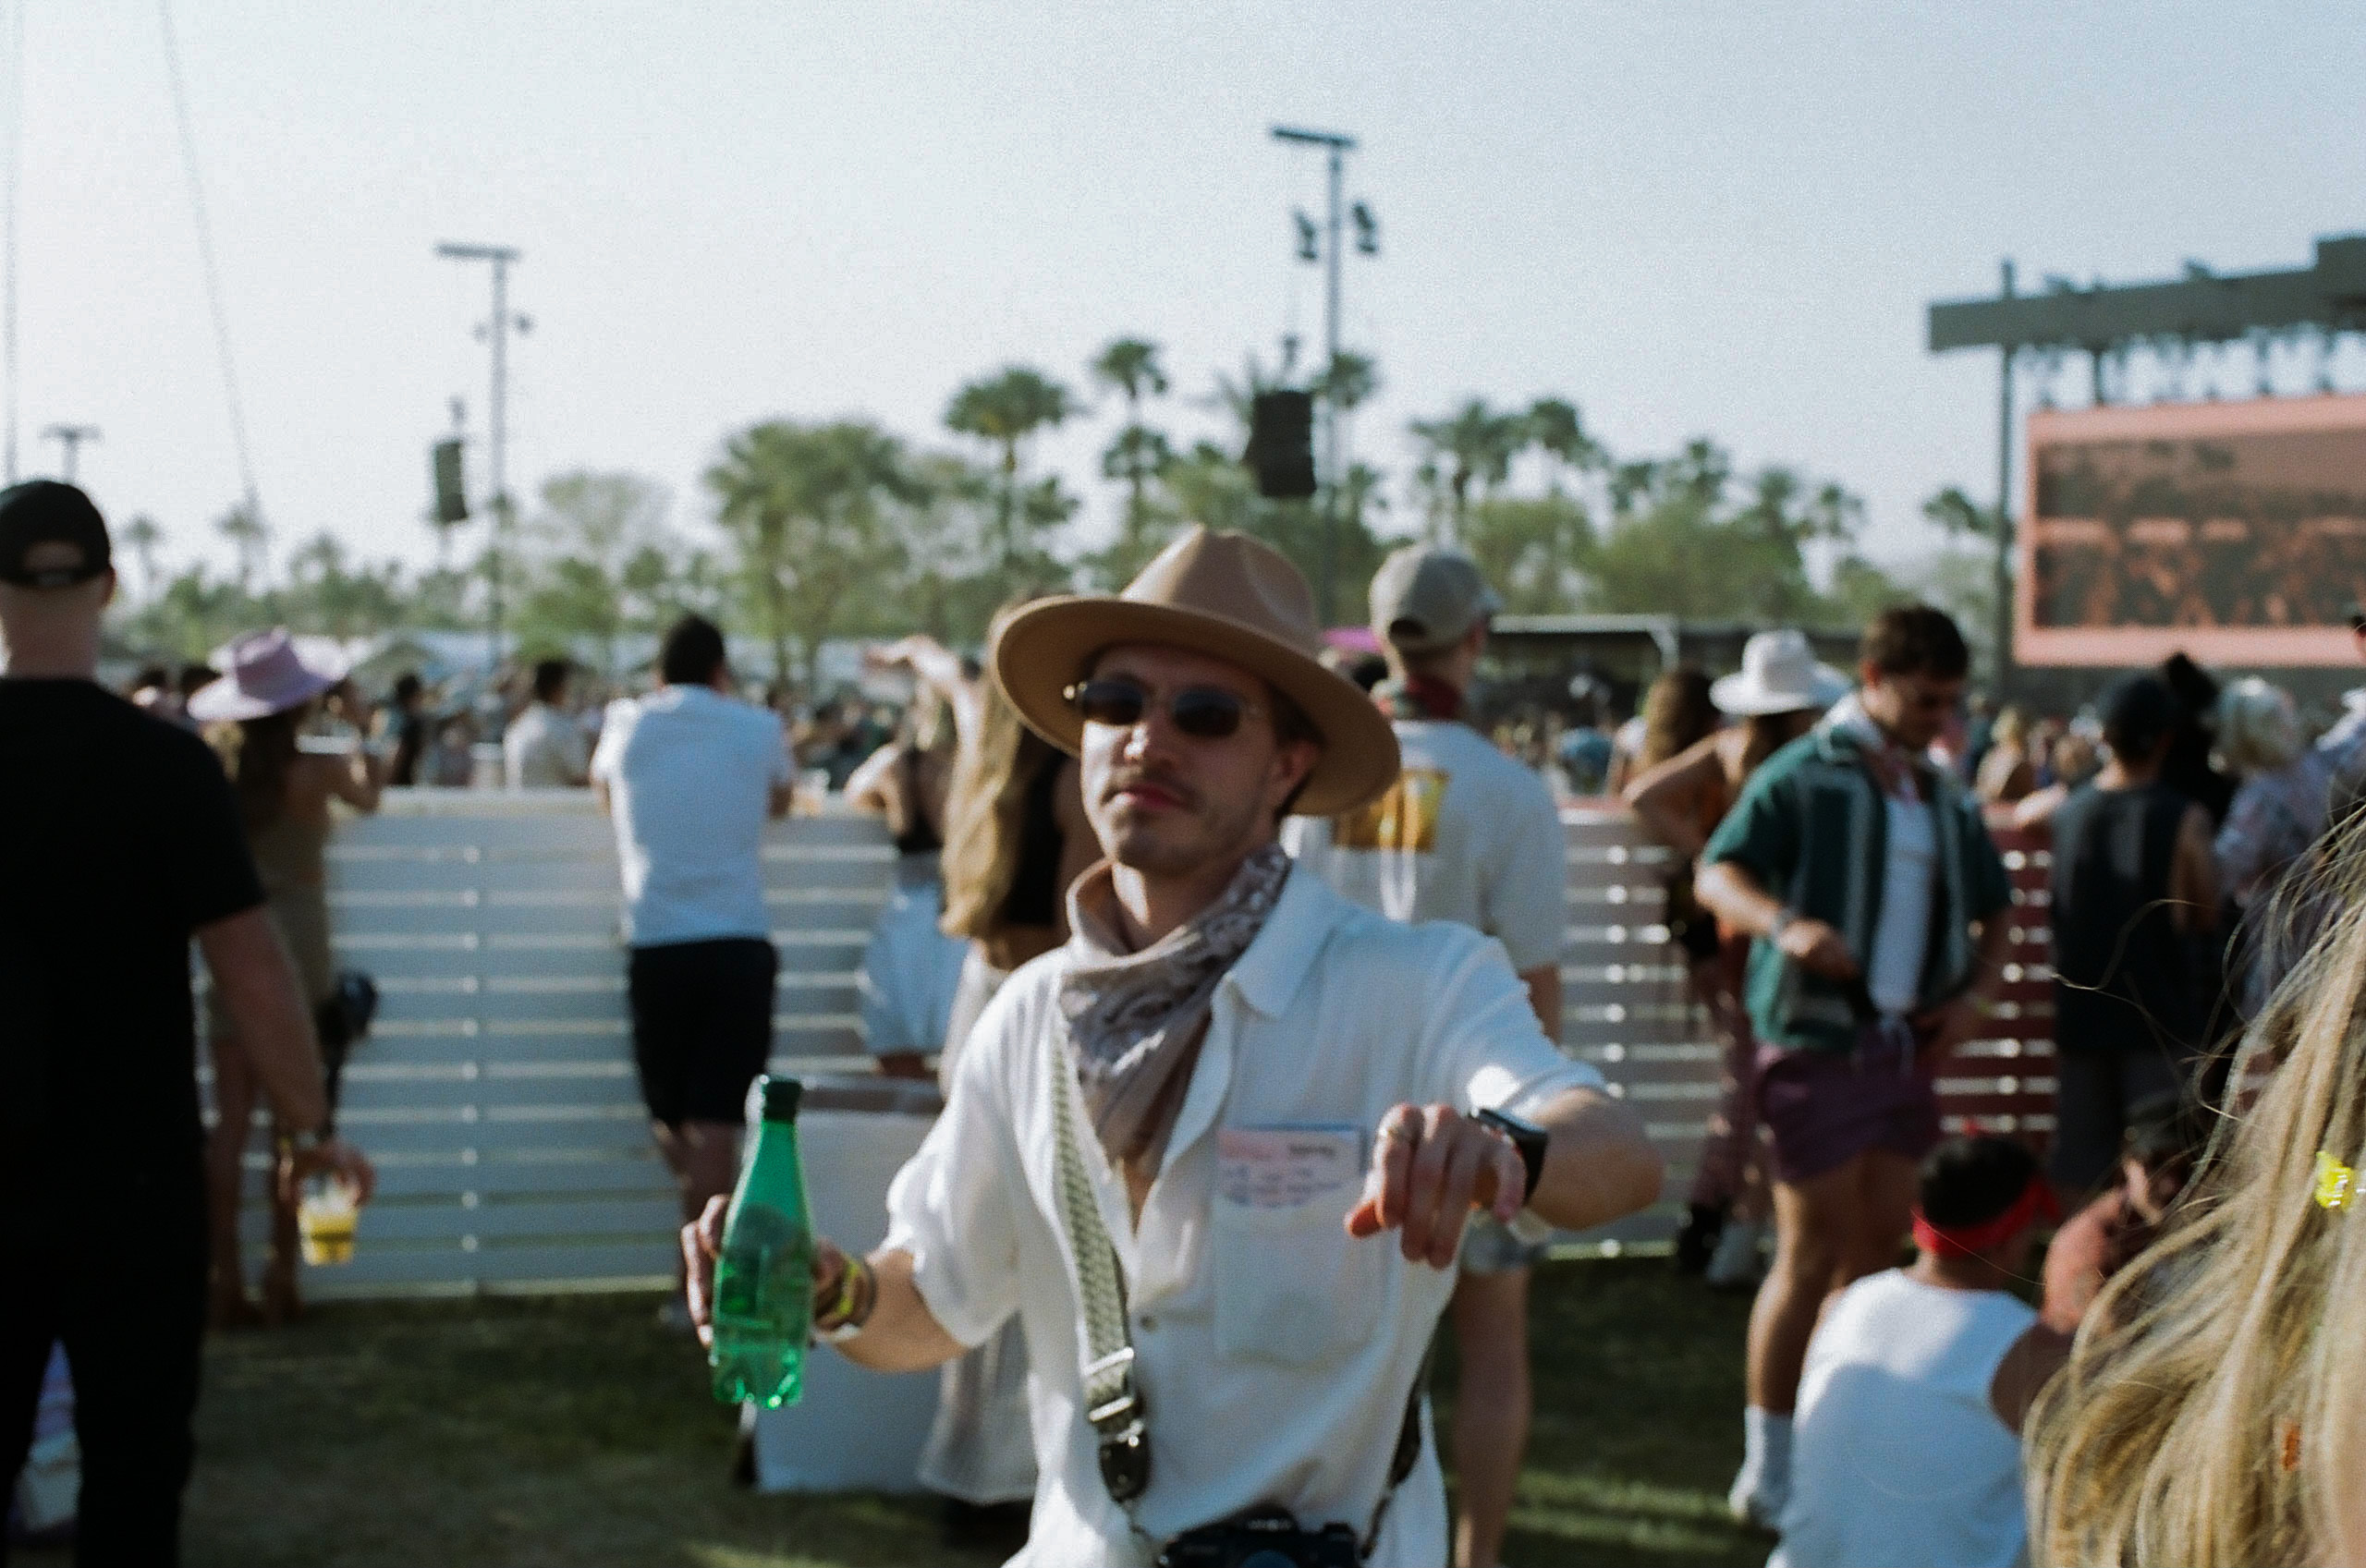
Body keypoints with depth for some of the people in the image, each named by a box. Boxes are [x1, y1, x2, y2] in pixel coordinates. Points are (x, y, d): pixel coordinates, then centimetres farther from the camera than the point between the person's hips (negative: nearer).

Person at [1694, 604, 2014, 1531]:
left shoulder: (1944, 800, 15)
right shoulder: (1803, 777, -6)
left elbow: (1992, 913, 24)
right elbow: (1717, 874, -14)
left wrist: (1973, 992, 5)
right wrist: (1786, 926, -33)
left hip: (1907, 1045, 7)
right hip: (1817, 1038, -7)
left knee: (1879, 1249, 9)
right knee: (1812, 1253, -5)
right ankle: (1768, 1468, 3)